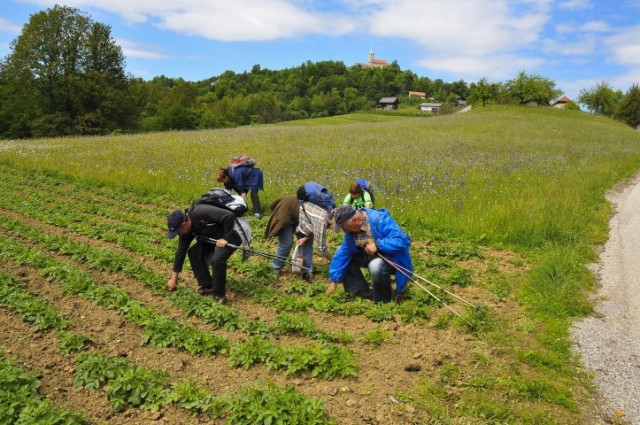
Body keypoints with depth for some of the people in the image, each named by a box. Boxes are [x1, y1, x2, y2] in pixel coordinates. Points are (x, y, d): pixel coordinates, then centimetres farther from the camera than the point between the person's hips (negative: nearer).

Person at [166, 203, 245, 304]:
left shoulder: (201, 212, -32)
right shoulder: (186, 230, -5)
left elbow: (229, 216, -35)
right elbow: (181, 251, 2)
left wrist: (225, 238, -27)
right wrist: (173, 278, 5)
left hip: (230, 237, -8)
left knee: (217, 259, -28)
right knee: (193, 253, -3)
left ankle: (219, 295, -11)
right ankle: (207, 286, 7)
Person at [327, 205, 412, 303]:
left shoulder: (380, 220, -28)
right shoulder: (351, 227, -8)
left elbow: (404, 240, -33)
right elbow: (343, 253, -6)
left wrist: (377, 245, -38)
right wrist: (334, 281, -8)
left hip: (391, 258, -7)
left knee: (376, 266, -38)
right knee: (344, 259, -2)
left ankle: (383, 301, -14)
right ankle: (363, 293, -1)